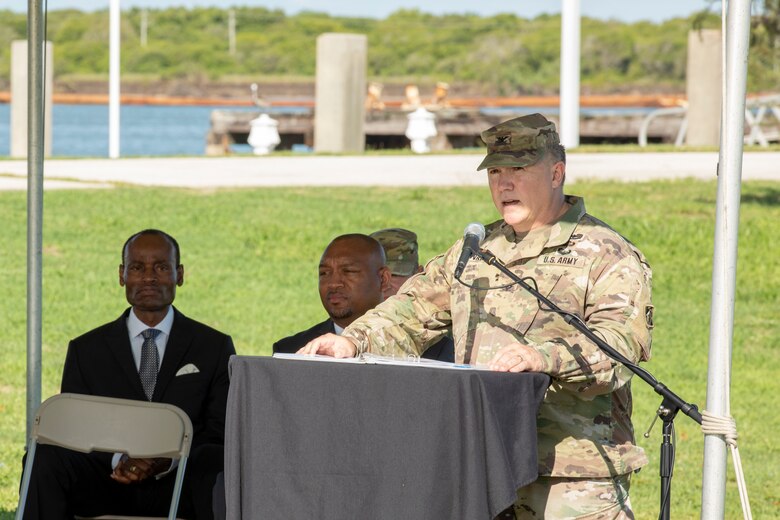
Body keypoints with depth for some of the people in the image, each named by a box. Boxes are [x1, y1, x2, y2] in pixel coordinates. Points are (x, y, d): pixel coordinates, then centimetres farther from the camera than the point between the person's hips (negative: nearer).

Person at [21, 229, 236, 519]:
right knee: (45, 458, -29)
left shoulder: (215, 348, 13)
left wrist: (167, 462, -15)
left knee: (215, 462, -38)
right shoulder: (86, 350, 15)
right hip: (108, 482, 2)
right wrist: (119, 460, -14)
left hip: (179, 485, -2)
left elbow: (221, 434, 6)